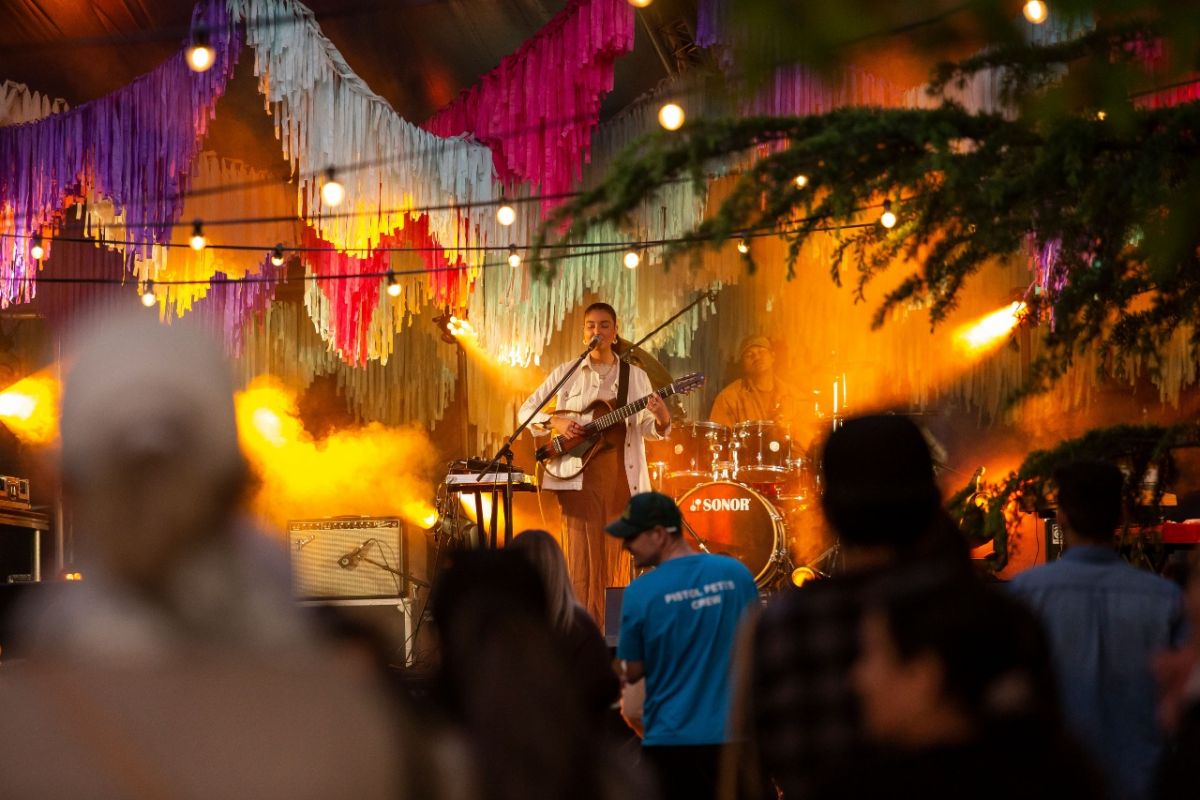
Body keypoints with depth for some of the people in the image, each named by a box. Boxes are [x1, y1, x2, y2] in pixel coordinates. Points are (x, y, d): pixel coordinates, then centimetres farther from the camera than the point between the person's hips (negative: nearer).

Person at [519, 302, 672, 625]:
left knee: (616, 551, 1)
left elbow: (647, 429, 7)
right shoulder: (566, 373, 7)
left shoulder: (635, 377, 11)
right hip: (579, 472, -2)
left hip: (621, 472, 2)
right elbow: (527, 410, 8)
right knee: (583, 553, -7)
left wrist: (662, 419, -16)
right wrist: (555, 422, -11)